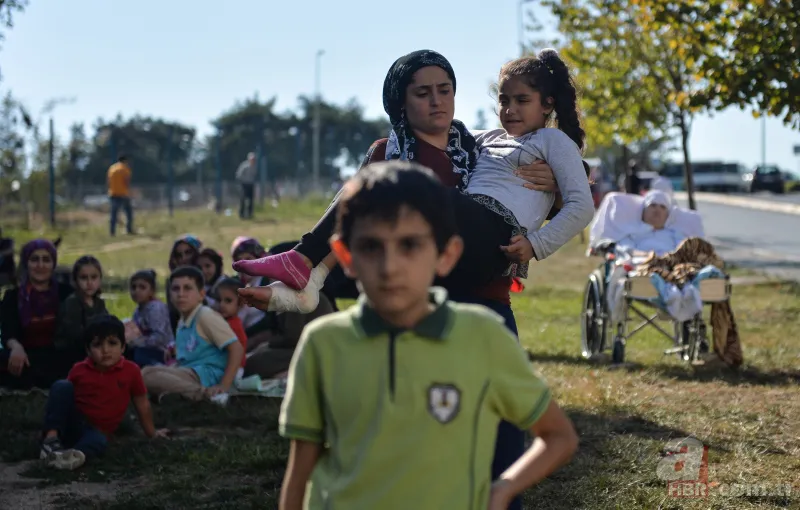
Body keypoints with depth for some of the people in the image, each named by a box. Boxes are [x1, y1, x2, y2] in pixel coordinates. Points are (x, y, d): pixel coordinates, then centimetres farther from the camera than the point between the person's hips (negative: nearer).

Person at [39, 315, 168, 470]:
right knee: (62, 386, -26)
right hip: (71, 423, 1)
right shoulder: (79, 370, 0)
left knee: (99, 441, -39)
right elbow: (63, 397, 12)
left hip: (96, 431, -1)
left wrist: (151, 433, 18)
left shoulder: (131, 371, -1)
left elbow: (142, 404, 10)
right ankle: (51, 438, -37)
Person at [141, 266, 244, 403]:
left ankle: (204, 393, -29)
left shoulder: (206, 316, -9)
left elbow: (236, 348, -15)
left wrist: (224, 385, -22)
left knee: (146, 375, -26)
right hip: (190, 374, 10)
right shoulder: (182, 322, 18)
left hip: (206, 376, -10)